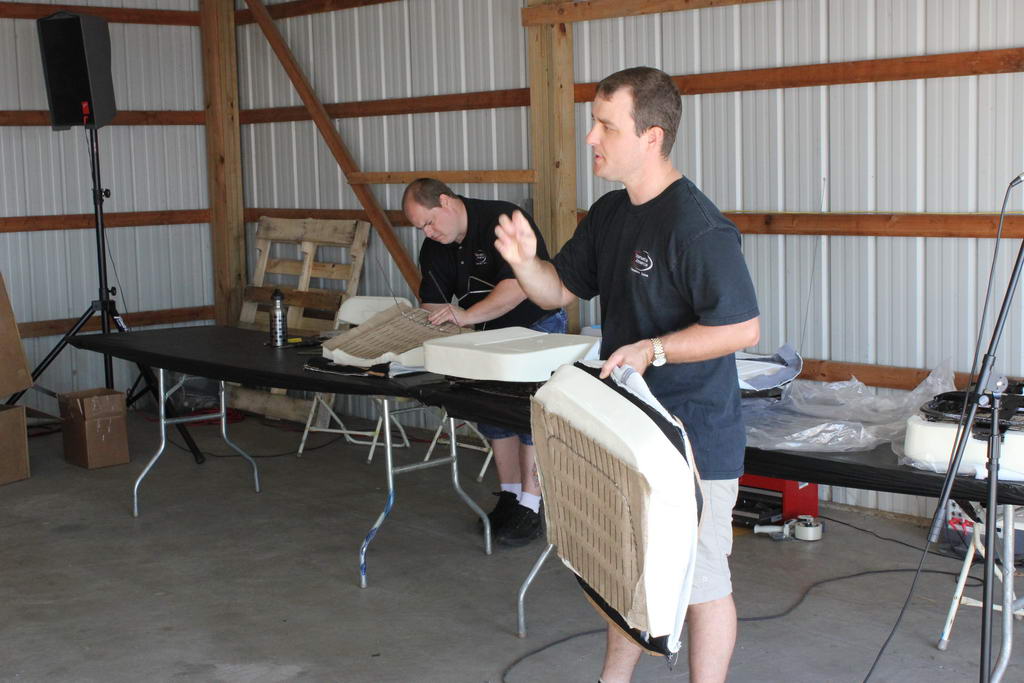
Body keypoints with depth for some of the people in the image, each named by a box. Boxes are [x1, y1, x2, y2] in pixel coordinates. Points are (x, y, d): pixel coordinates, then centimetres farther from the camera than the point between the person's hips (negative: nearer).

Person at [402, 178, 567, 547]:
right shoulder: (435, 248, 0)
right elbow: (434, 302, 2)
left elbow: (519, 284, -33)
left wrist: (466, 315, -38)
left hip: (537, 324, -8)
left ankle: (530, 506, -8)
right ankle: (509, 496, 18)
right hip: (491, 331, 8)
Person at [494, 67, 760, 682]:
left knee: (698, 579, 5)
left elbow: (744, 328, -21)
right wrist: (524, 259, -7)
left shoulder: (698, 227, -21)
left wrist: (652, 350, -26)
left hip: (696, 440, -9)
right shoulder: (609, 215, 7)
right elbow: (559, 289, 14)